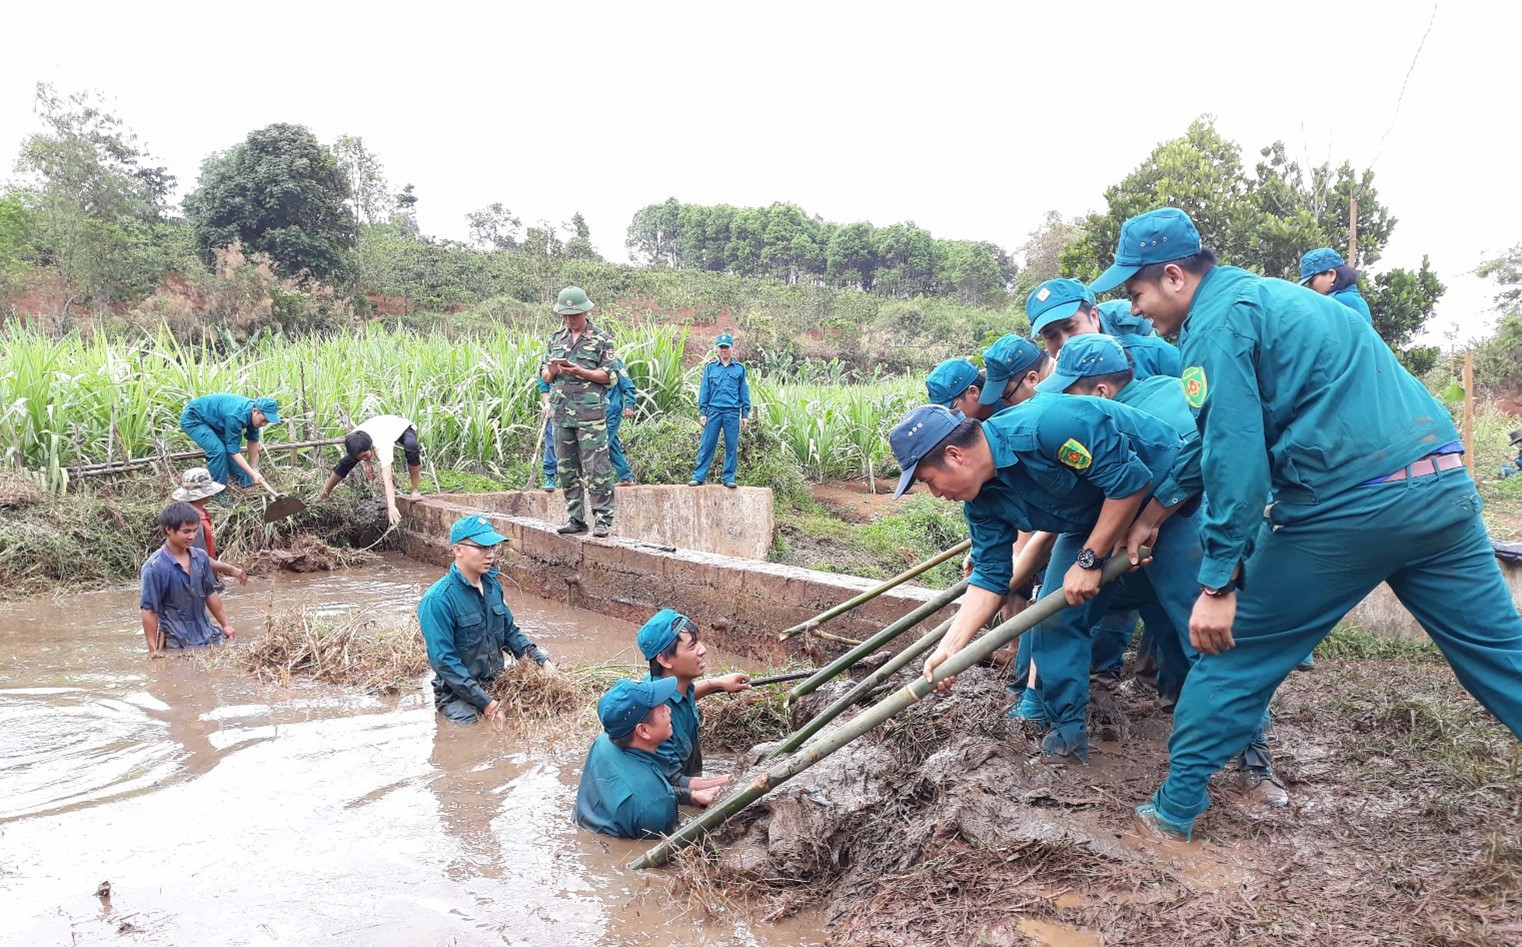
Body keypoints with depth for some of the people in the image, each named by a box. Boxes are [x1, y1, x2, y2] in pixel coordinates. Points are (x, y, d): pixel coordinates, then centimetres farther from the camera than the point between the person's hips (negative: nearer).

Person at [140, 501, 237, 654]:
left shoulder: (201, 557, 1)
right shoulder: (155, 567, -16)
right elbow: (149, 611, -13)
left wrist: (225, 625, 16)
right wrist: (154, 650, -14)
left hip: (207, 635, 6)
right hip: (177, 644, -5)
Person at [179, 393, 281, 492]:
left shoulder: (253, 413, -12)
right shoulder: (235, 416, -37)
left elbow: (253, 440, 3)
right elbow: (233, 451, -31)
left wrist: (254, 468, 6)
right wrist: (253, 474, -31)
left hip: (210, 419, 9)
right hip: (192, 419, -9)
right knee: (218, 450, -22)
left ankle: (245, 482, 16)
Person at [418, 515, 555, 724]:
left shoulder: (493, 585, 3)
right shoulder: (438, 600, -19)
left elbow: (510, 631, 15)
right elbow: (444, 661, -20)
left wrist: (542, 661, 1)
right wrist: (485, 703, -22)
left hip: (498, 685, 7)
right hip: (458, 693, -6)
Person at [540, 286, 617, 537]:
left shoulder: (602, 339, 1)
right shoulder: (556, 339, 16)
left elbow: (609, 376, -4)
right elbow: (544, 375, 19)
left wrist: (579, 372, -16)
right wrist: (552, 371, -5)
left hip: (590, 415, -6)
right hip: (561, 414, 6)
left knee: (596, 469, -7)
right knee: (567, 469, 9)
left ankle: (603, 519, -2)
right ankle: (576, 518, 17)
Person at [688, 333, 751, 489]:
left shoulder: (739, 368, 6)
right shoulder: (710, 367, 8)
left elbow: (744, 392, 8)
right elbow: (704, 390, 7)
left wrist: (745, 414, 3)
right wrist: (702, 412, 1)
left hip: (732, 413, 0)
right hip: (714, 411, 0)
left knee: (732, 447, 3)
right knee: (707, 445, 0)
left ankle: (729, 478, 11)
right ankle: (698, 477, 3)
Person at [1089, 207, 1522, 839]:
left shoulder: (1216, 321, -6)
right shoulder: (1263, 294, 22)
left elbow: (1234, 452, -16)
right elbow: (1219, 437, 28)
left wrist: (1219, 583, -14)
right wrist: (1153, 514, 31)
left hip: (1349, 504, -9)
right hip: (1443, 483, 9)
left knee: (1233, 651, 5)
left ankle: (1176, 807, 15)